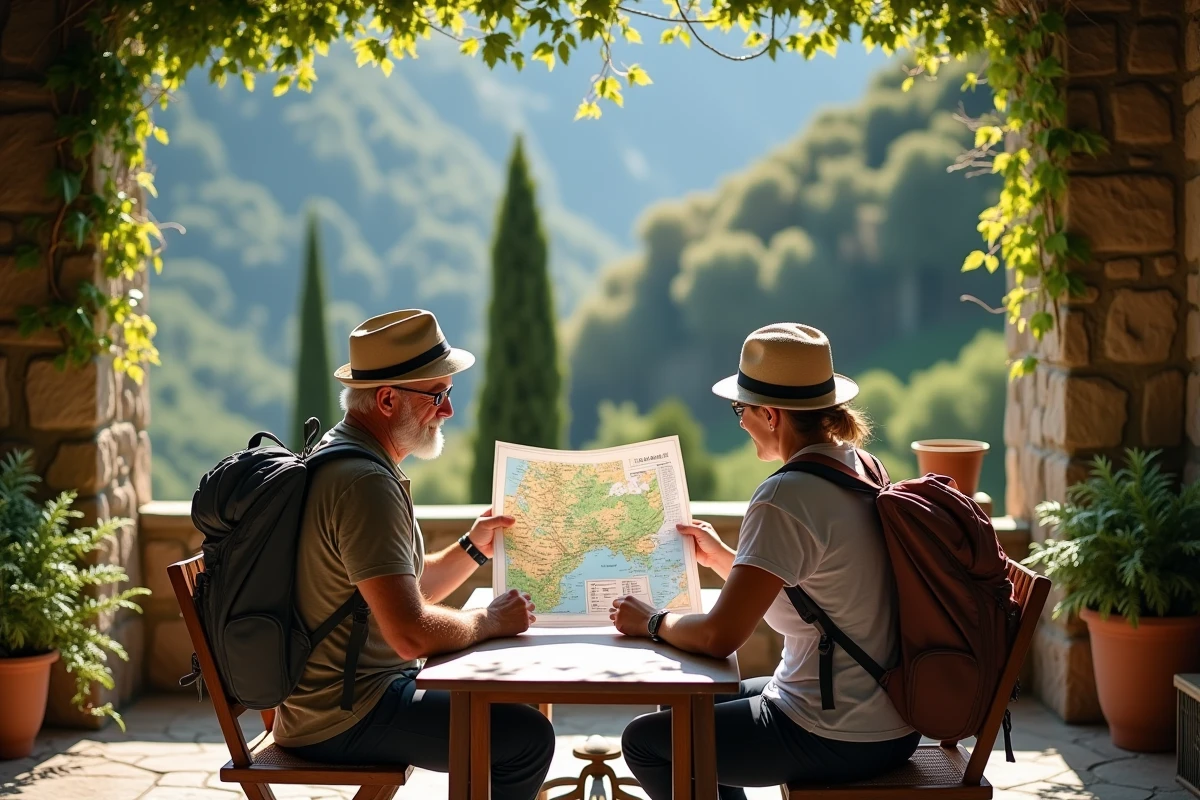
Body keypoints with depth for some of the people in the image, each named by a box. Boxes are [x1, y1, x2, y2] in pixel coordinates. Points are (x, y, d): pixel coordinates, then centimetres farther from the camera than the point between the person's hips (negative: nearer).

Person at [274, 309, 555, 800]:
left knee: (508, 700, 21)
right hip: (341, 718, -11)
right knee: (527, 737, -14)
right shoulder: (366, 483, -23)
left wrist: (472, 549, 5)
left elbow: (408, 590, 19)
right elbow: (412, 634, -28)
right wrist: (490, 621, -12)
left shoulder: (340, 456, 12)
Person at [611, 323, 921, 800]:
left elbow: (719, 637, -23)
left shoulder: (783, 500, -23)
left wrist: (651, 622, -5)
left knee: (644, 741, 7)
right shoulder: (861, 468, 5)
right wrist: (720, 558, 19)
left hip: (839, 741, -9)